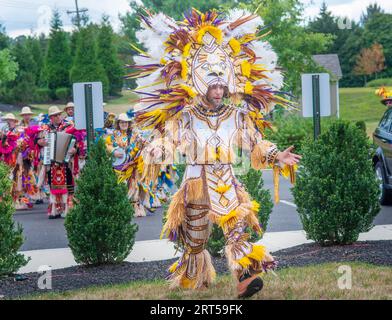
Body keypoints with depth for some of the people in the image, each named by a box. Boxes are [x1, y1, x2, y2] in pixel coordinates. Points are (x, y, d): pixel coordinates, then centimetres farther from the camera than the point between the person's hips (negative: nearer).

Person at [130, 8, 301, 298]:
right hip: (197, 184, -1)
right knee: (195, 240, 12)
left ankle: (246, 278, -30)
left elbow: (256, 145, 7)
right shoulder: (186, 117, -4)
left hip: (228, 184, 1)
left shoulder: (238, 116, 4)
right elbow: (169, 142, -12)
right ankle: (193, 281, 32)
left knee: (238, 230, -18)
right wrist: (155, 153, -33)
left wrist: (276, 157, -8)